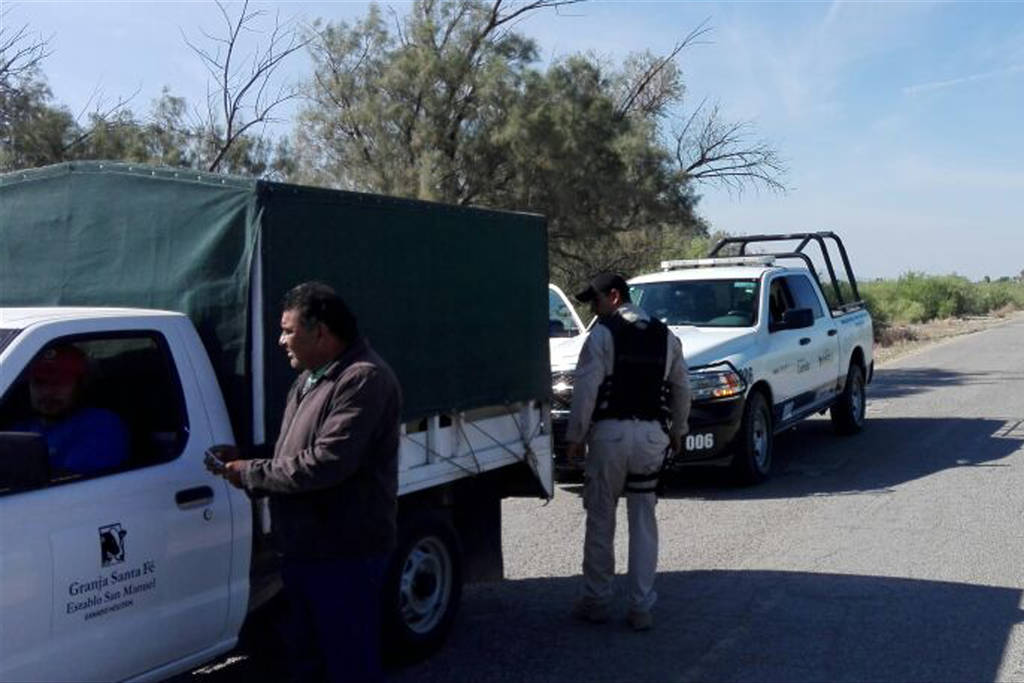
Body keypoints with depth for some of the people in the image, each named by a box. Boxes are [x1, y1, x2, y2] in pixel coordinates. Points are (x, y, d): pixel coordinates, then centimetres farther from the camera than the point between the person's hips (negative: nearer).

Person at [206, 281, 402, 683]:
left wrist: (251, 474, -16)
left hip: (344, 554, -10)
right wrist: (245, 459, 6)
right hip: (305, 549, 10)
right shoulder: (311, 378, 15)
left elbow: (326, 463, -26)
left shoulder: (364, 379, -19)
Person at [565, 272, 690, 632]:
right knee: (644, 521, 9)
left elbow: (586, 388, -10)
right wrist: (677, 430, 27)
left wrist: (575, 436, -4)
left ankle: (596, 601, 15)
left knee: (600, 520, 7)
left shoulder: (603, 333, -5)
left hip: (610, 432, -4)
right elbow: (682, 389, 16)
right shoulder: (665, 336, 11)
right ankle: (641, 606, 10)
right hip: (652, 434, 4)